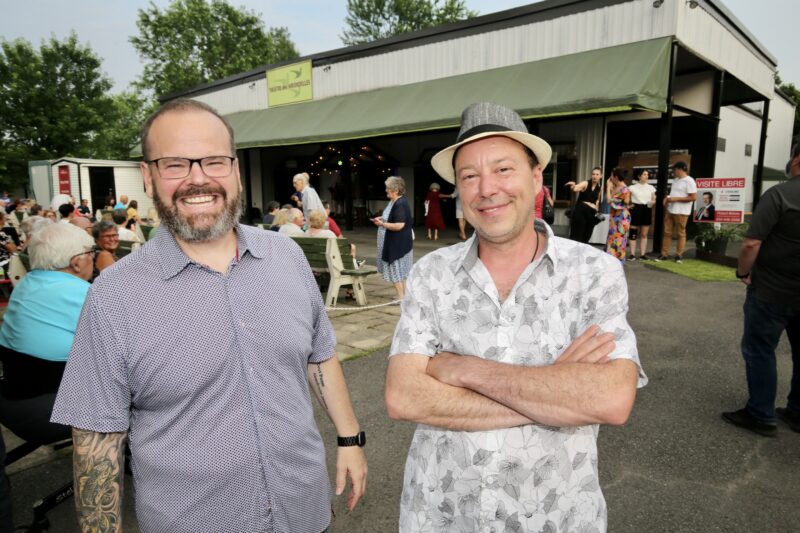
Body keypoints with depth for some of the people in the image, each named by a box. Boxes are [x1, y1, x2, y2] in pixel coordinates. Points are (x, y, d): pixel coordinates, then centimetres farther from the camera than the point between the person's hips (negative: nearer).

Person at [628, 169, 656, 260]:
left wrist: (652, 203, -8)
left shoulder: (651, 188, 10)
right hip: (636, 209, -3)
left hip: (647, 210, 3)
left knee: (644, 234, 5)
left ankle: (642, 254, 9)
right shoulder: (632, 187, 1)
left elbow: (654, 200, 13)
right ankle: (632, 254, 1)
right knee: (633, 233, -4)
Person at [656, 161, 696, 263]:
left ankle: (679, 255, 8)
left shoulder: (689, 181, -11)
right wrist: (667, 198, 5)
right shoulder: (675, 180, 15)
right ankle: (664, 254, 9)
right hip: (670, 210, 8)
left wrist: (676, 199, -18)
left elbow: (693, 197, -17)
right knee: (667, 232, 5)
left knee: (681, 233, 2)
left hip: (681, 212, -8)